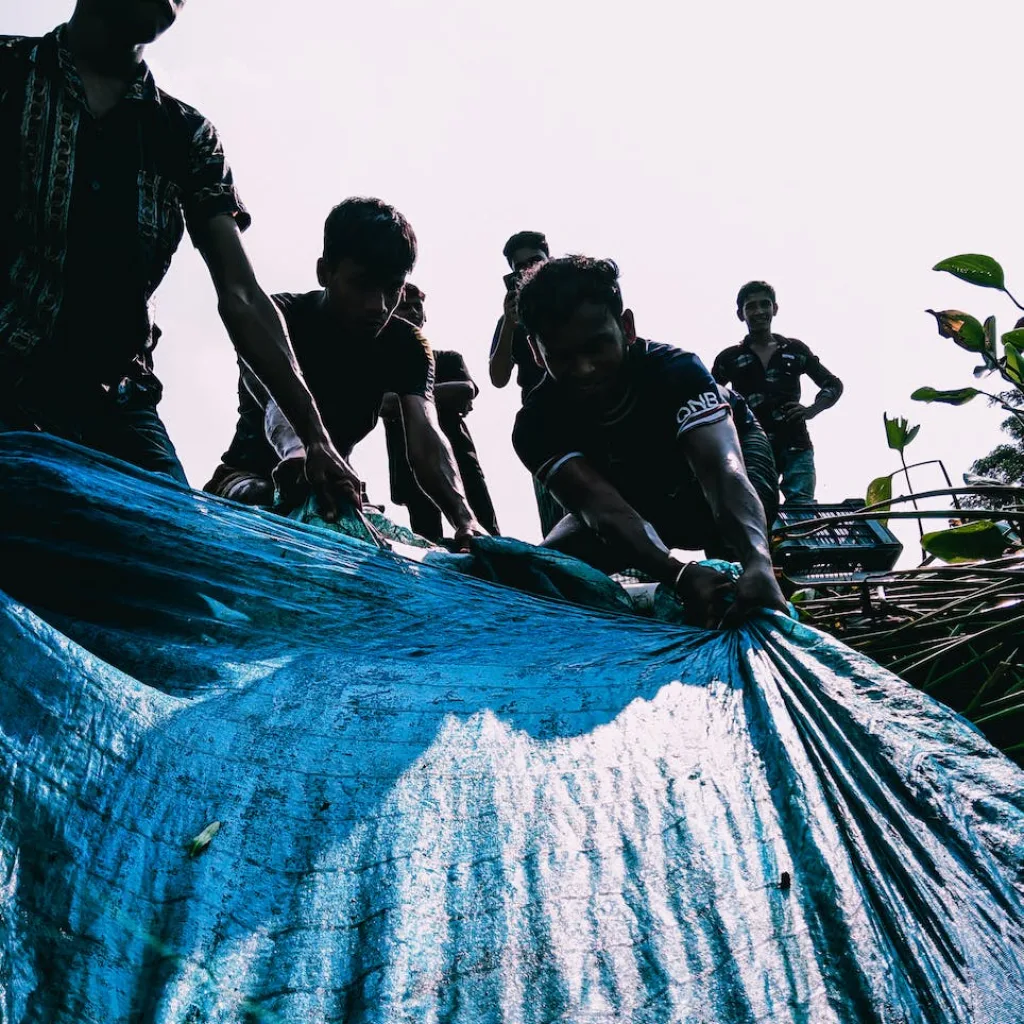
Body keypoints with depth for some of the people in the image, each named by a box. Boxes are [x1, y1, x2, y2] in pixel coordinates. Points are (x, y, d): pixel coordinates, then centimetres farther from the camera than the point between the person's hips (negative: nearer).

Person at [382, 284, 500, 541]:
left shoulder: (449, 359, 23)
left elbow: (468, 390, 2)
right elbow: (382, 404, -2)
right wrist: (448, 400, -2)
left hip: (457, 456, 2)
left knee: (487, 535, -12)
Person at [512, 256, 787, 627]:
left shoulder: (675, 370, -36)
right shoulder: (537, 422, -30)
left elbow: (723, 470, -52)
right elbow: (602, 506, -45)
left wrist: (758, 563, -74)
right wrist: (679, 573, -66)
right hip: (630, 504, 2)